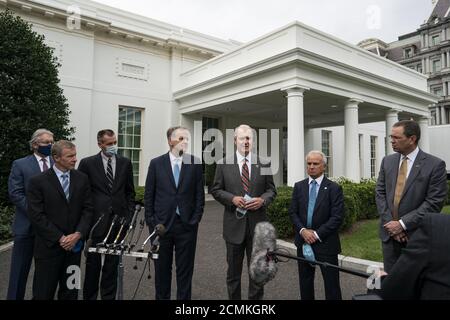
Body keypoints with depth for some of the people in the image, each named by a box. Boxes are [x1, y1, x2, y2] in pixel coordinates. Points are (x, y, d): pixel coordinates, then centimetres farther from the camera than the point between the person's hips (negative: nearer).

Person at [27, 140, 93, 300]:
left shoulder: (82, 179, 4)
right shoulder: (38, 181, -6)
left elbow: (87, 209, 3)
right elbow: (37, 216, -10)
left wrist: (78, 234, -10)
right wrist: (60, 238, -13)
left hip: (74, 244, 3)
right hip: (49, 246, -3)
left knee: (70, 292, 12)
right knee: (43, 293, 6)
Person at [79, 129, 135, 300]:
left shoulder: (125, 163, 6)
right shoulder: (87, 163, -1)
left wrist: (130, 214, 4)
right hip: (96, 220, -2)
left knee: (113, 263, 12)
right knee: (93, 263, 9)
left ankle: (108, 296, 27)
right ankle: (89, 296, 28)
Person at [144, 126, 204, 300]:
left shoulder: (195, 163, 1)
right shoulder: (156, 163, 1)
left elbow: (199, 194, 2)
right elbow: (148, 195, 3)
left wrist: (196, 219, -3)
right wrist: (151, 221, -1)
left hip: (186, 225, 0)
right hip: (161, 224, 1)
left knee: (185, 269, 9)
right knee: (162, 268, 14)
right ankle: (162, 297, 32)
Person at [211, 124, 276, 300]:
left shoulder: (264, 164, 2)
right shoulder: (223, 164, -1)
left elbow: (271, 189, 6)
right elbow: (215, 190, 1)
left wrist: (262, 200, -14)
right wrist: (232, 198, -15)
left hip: (257, 223, 1)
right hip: (234, 224, 0)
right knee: (233, 269, 15)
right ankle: (233, 297, 33)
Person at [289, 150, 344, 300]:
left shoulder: (334, 188, -5)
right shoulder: (299, 186, 6)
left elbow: (337, 217, -11)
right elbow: (292, 212, 4)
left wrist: (317, 234, -15)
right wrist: (302, 230, -12)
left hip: (325, 243, -3)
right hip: (303, 241, 4)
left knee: (331, 283, 3)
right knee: (305, 282, 15)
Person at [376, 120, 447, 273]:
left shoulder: (435, 165, -9)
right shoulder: (387, 161, 4)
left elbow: (434, 202, -14)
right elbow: (380, 193, 3)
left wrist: (403, 224, -16)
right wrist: (390, 222, -8)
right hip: (390, 232, 3)